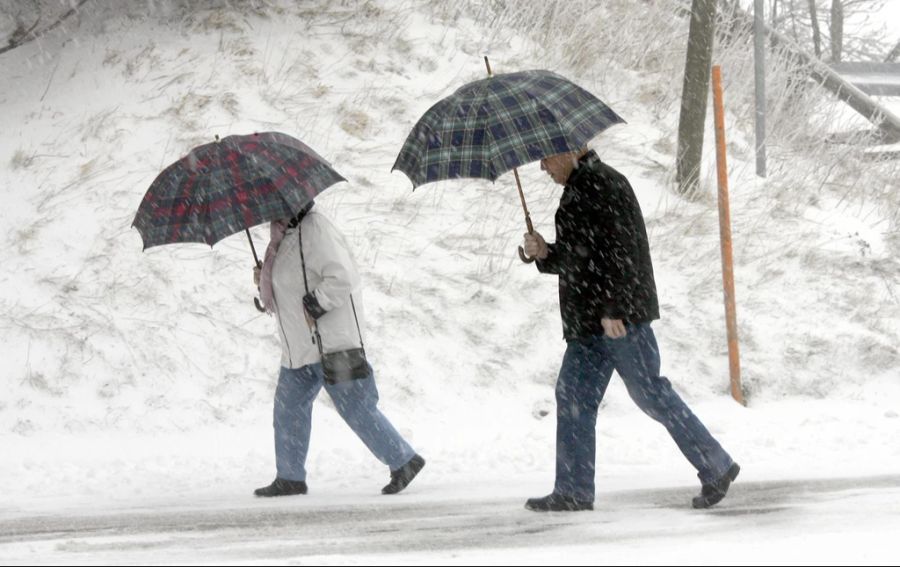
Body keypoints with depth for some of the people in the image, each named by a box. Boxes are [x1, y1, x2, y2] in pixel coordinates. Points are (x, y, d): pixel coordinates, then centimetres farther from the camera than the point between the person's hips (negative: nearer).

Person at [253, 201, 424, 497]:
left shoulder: (313, 230, -19)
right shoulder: (285, 233, 12)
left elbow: (342, 278, -27)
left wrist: (314, 306, -22)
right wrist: (265, 280, 9)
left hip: (331, 340, -10)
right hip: (299, 346, 10)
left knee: (355, 408, -7)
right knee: (288, 406, 12)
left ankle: (403, 460, 2)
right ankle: (290, 478, 19)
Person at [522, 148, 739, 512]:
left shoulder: (602, 185, -12)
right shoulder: (577, 191, 20)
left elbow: (617, 251, -20)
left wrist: (612, 309, -25)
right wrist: (545, 254, 6)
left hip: (620, 315, -10)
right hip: (589, 320, 10)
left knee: (649, 392, -8)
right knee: (573, 396, 6)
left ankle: (716, 466, -1)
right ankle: (573, 491, 7)